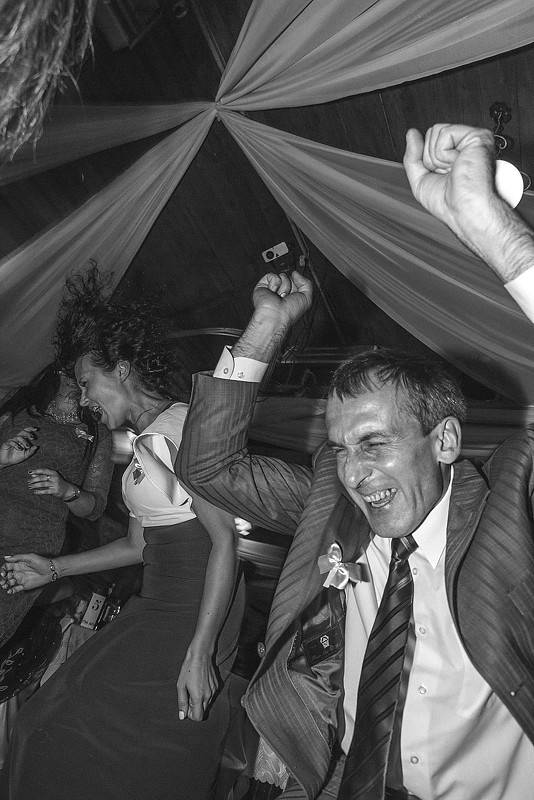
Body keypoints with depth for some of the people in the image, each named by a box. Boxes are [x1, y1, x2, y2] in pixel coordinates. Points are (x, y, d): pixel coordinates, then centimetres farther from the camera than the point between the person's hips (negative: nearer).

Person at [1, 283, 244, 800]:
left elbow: (224, 540, -20)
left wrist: (199, 653, -23)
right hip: (155, 607, 9)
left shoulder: (183, 425, -15)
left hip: (197, 614, -9)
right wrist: (52, 569, 19)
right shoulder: (141, 442, 14)